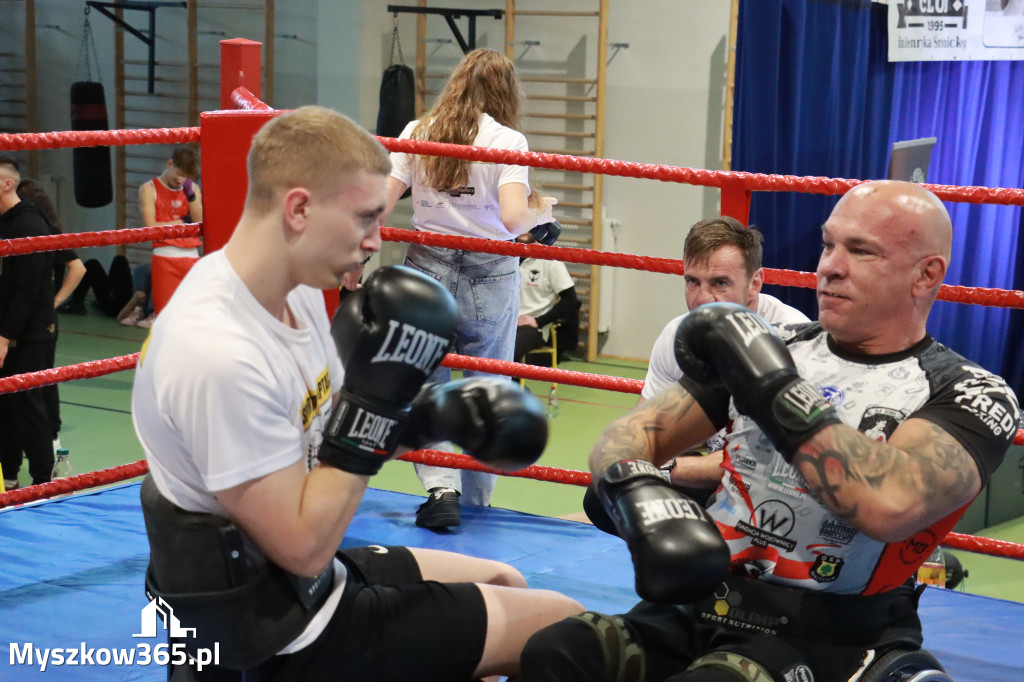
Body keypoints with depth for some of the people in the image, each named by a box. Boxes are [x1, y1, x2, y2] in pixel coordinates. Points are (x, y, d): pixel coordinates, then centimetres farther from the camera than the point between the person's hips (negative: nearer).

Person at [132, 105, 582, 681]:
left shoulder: (293, 289, -3)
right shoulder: (221, 355, -32)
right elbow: (304, 545, -27)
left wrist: (433, 415, -5)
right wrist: (373, 396, -27)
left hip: (300, 584, 9)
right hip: (277, 631, -9)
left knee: (506, 585, 26)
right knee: (564, 625, -2)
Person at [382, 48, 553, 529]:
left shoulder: (417, 132, 1)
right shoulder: (507, 141, -7)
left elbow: (379, 203, -5)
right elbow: (513, 219, -19)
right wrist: (543, 214, 0)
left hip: (427, 268, 2)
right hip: (489, 278, -1)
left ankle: (441, 487, -4)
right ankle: (474, 501, 23)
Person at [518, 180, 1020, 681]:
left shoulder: (967, 394, -3)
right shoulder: (775, 350, 13)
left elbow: (890, 505, -24)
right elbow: (628, 435, 10)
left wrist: (771, 385, -17)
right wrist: (641, 495, -14)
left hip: (826, 640, -4)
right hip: (698, 608, 4)